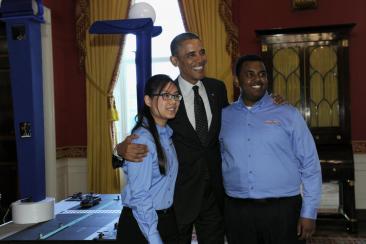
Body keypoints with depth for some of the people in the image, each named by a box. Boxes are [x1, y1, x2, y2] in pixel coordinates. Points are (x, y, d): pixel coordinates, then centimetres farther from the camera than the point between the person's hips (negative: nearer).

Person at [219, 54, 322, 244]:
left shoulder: (288, 114, -1)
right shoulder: (223, 117, 5)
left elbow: (310, 165, -1)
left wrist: (309, 212, -4)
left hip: (284, 208, -1)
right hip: (237, 210, 2)